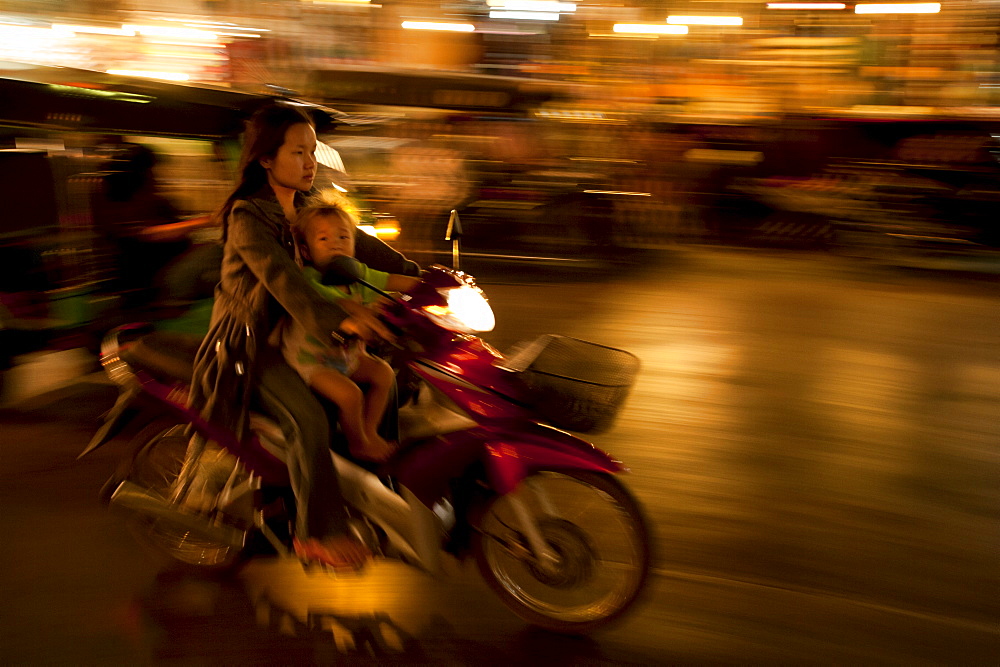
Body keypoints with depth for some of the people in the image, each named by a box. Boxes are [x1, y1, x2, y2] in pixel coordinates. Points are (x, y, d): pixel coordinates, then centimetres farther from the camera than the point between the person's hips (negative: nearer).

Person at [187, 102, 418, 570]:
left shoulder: (303, 208, 6)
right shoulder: (246, 216, -19)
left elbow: (352, 241, 8)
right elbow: (280, 276, -35)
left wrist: (416, 273, -3)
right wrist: (336, 319, -50)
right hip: (248, 339, -8)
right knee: (308, 419, -27)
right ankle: (318, 533, -14)